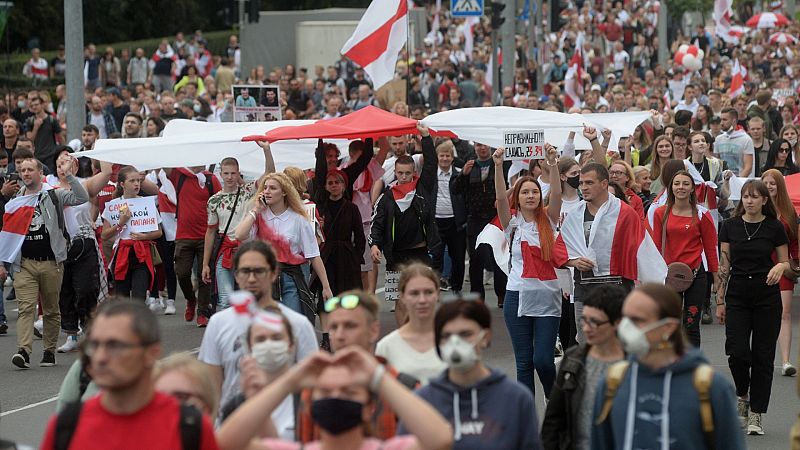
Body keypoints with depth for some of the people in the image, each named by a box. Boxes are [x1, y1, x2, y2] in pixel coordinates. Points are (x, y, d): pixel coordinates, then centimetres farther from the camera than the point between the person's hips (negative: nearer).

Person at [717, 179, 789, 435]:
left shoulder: (775, 228, -2)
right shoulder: (730, 226, 2)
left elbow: (786, 262, 5)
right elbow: (724, 265, 4)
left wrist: (780, 267, -19)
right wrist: (720, 301, 2)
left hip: (767, 296, -1)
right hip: (737, 295, 1)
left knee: (762, 355, 0)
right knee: (737, 351, -11)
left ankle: (756, 414, 7)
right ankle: (742, 395, 18)